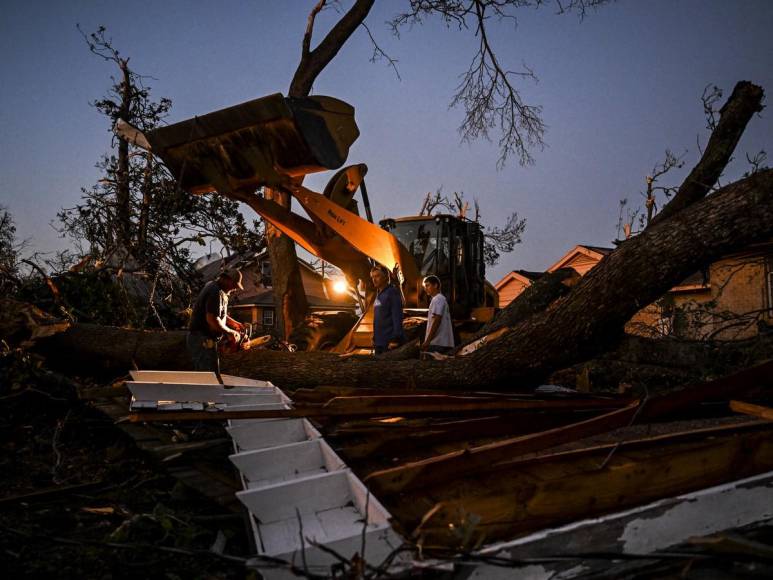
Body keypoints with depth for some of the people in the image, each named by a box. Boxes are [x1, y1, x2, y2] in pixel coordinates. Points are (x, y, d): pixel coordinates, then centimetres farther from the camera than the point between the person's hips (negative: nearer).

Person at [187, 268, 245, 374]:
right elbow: (212, 319, -28)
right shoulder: (216, 292, -19)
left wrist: (236, 324, 18)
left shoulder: (212, 286, 15)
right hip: (202, 341, -11)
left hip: (198, 339, 11)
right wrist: (230, 332, -14)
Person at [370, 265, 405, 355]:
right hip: (379, 342, 9)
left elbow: (397, 317, -16)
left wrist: (395, 339, -22)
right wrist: (374, 338, 18)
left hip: (390, 342, -9)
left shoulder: (393, 292, -9)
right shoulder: (378, 294, 17)